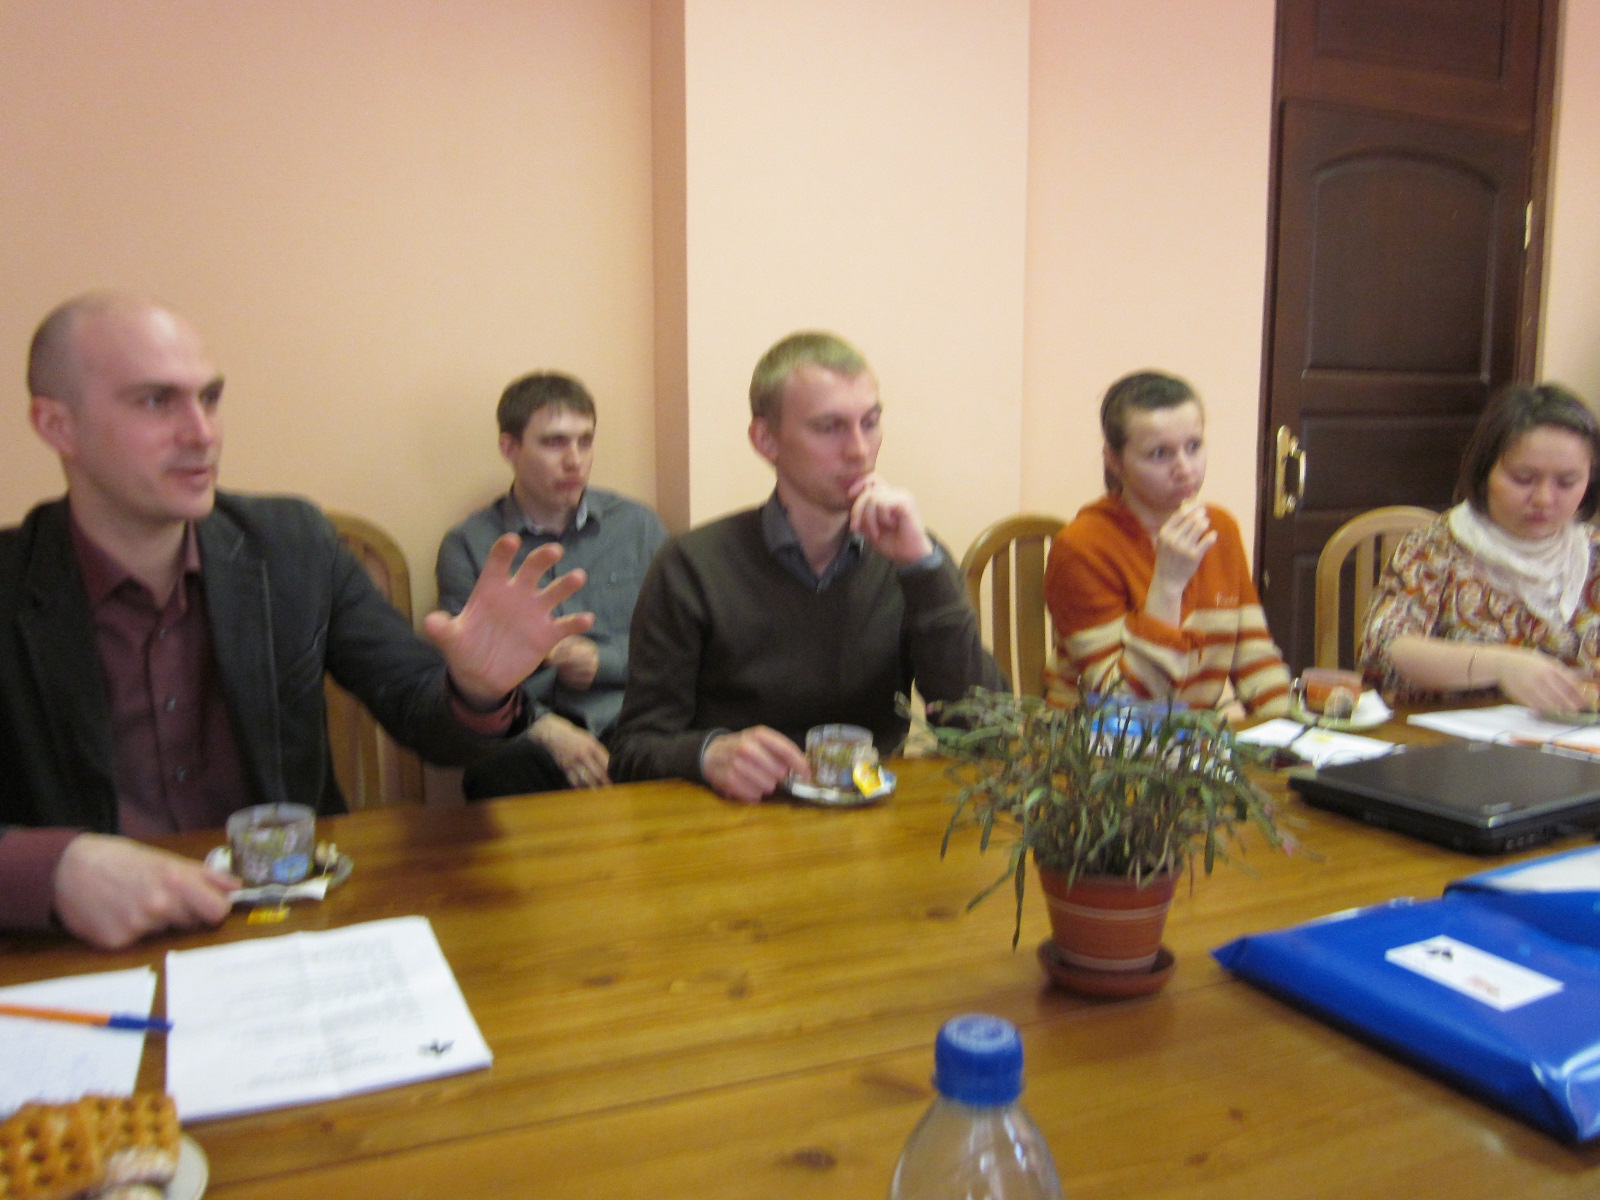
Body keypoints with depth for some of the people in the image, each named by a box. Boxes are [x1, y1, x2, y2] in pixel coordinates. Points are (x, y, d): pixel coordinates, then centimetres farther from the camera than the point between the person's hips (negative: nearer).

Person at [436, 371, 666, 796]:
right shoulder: (467, 546, 9)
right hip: (528, 737, -2)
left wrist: (604, 661, -5)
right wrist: (543, 727, -16)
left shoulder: (638, 525, 14)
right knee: (500, 775, -39)